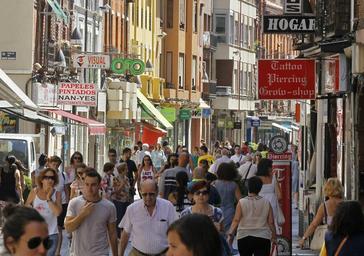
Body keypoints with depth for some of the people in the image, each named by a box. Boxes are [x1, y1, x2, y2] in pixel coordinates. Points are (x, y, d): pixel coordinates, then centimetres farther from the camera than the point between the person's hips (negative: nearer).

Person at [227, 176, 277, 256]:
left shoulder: (242, 202, -3)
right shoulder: (266, 203, 1)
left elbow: (236, 220, -9)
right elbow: (271, 222, 3)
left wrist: (230, 234, -8)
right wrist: (274, 237, 12)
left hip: (244, 237, 0)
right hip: (263, 238, 0)